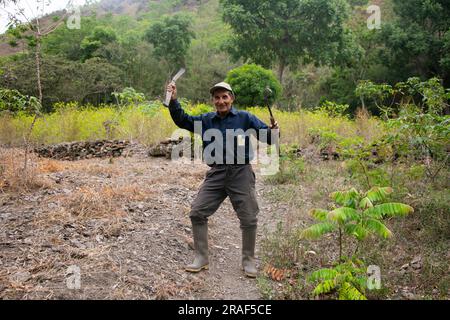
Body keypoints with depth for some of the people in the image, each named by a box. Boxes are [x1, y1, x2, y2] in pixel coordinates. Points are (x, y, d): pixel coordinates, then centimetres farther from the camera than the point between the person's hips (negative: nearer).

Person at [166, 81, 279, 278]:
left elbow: (267, 136, -4)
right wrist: (173, 101, -5)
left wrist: (273, 132, -27)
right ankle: (201, 258, 18)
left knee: (249, 219, 2)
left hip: (241, 173, -3)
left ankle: (248, 261, 24)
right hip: (216, 174, 3)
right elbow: (182, 121, 9)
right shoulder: (206, 120, 11)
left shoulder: (245, 118, 0)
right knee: (197, 212, 2)